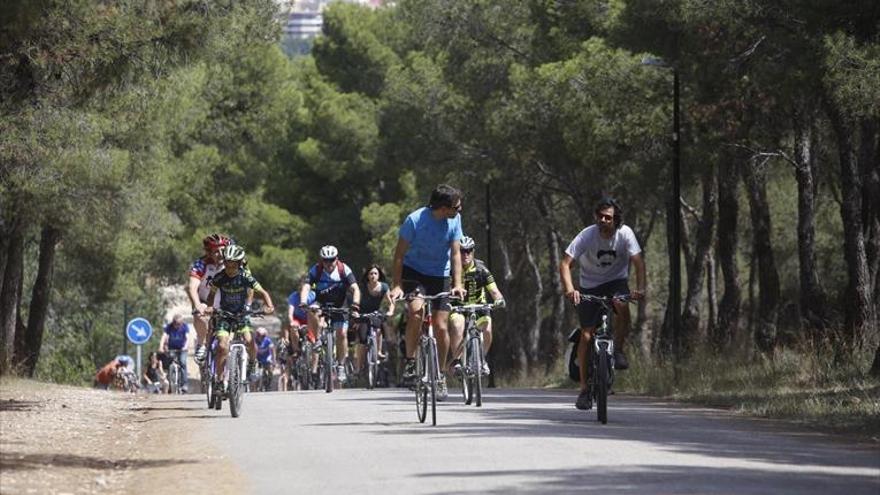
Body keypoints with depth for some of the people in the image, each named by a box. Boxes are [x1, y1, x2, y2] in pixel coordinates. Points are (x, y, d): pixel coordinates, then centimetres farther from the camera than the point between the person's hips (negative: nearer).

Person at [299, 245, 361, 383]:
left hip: (339, 307, 0)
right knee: (312, 311, -33)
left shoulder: (344, 270, -17)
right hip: (321, 305, 0)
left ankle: (341, 366, -1)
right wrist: (303, 302, -47)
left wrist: (355, 304, -42)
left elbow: (355, 289, -24)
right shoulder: (315, 270, -16)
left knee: (342, 333, -15)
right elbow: (306, 287, -27)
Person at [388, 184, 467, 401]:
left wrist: (457, 284, -20)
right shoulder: (414, 220, -21)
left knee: (441, 327, -3)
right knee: (416, 311, -30)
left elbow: (455, 253, -7)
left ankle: (440, 376, 14)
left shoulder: (454, 220, -10)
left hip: (440, 275, 3)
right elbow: (400, 254, -16)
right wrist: (396, 285, -24)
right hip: (413, 272, -3)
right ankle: (410, 361, -14)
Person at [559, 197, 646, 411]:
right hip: (590, 285, 0)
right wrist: (569, 289, -43)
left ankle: (619, 351, -13)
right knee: (586, 334, -7)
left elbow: (638, 261, -23)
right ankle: (584, 388, 2)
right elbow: (565, 263, -26)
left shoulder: (625, 234, -18)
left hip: (616, 281, 0)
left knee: (621, 305, -35)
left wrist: (640, 288, -40)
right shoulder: (587, 235, -21)